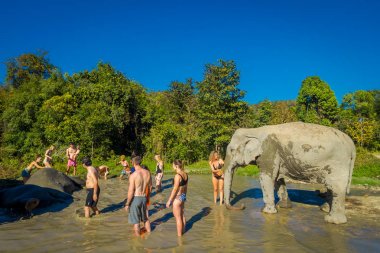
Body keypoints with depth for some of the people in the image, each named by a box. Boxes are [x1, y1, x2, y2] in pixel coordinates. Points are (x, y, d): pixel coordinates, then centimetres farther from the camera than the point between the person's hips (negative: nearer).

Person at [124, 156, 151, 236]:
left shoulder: (133, 175, -18)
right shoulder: (147, 173, -3)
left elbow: (131, 192, -16)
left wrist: (127, 204, -7)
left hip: (135, 198, -5)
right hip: (144, 198, 5)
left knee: (136, 221, 10)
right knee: (145, 218, 26)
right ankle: (149, 232, 40)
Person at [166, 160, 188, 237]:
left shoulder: (177, 176, -24)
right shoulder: (185, 174, 1)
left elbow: (175, 189, -22)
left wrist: (169, 201, -15)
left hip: (177, 198, -9)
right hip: (183, 196, 9)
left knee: (178, 218, 5)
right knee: (182, 216, 21)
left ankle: (179, 235, 17)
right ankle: (183, 232, 36)